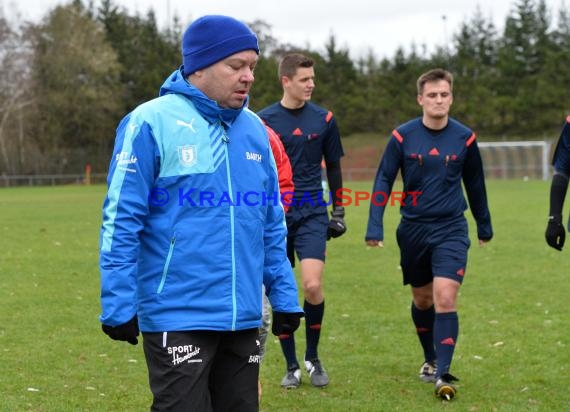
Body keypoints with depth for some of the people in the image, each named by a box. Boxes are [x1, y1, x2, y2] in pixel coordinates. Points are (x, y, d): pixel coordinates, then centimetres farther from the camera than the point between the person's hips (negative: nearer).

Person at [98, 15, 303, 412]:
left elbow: (272, 225, 15)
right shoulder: (152, 122, -10)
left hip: (243, 317, 6)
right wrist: (119, 305, -14)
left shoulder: (254, 129, 9)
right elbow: (121, 220, -11)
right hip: (178, 317, -6)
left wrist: (284, 295, 11)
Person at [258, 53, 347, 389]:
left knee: (313, 286, -14)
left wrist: (339, 213, 12)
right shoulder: (263, 120, -1)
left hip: (312, 214, 0)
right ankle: (292, 367, 17)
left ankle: (313, 358, 8)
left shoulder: (324, 119, 4)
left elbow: (334, 168, 13)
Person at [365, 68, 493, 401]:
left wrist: (484, 225, 21)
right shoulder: (402, 136, -4)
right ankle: (431, 359, 35)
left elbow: (475, 184, 12)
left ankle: (443, 374, -13)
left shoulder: (465, 137, -1)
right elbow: (384, 181, 0)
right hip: (413, 229, 1)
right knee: (422, 299, 14)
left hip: (451, 230, -1)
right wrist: (375, 227, -8)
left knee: (445, 298, -15)